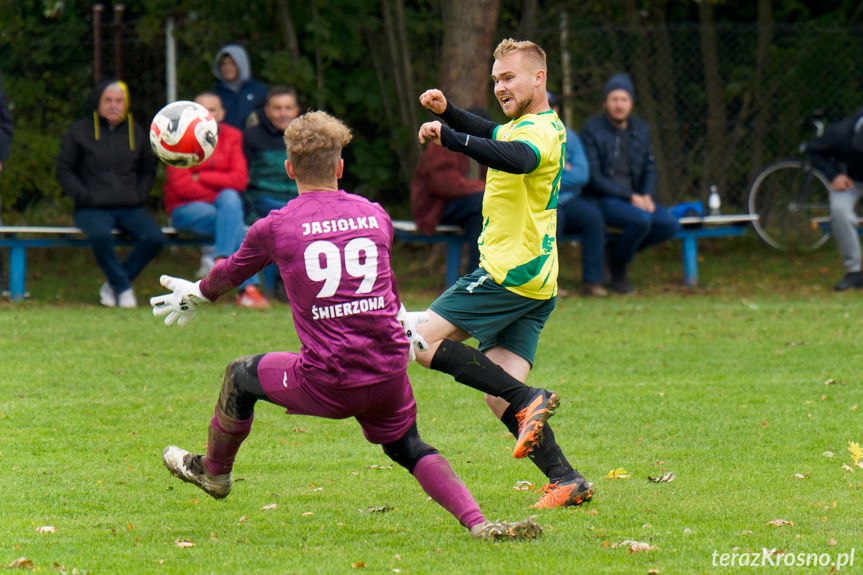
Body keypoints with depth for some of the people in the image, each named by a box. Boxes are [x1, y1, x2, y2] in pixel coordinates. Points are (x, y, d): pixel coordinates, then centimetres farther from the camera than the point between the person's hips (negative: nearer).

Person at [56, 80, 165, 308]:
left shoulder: (136, 132, 15)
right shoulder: (79, 132, 6)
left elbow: (148, 169, 25)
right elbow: (64, 170, 7)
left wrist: (139, 196, 7)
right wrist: (83, 196, -8)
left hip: (130, 208, 3)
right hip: (93, 209, -3)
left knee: (154, 238, -26)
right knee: (100, 235, -38)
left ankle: (113, 284, -8)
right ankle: (123, 287, -18)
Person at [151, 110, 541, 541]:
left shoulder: (274, 227, 0)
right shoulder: (375, 215, 9)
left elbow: (230, 273, 21)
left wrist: (197, 294, 43)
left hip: (327, 384, -3)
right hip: (389, 375, 3)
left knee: (241, 376, 24)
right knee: (408, 447, 24)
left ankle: (214, 471, 48)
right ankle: (478, 523, 1)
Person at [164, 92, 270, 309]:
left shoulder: (232, 136, 4)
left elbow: (240, 179, -7)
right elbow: (180, 185, -14)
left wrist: (201, 178, -14)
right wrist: (216, 193, -12)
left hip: (222, 204, 4)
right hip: (185, 209, -4)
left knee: (231, 199, -33)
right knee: (235, 224, -30)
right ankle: (249, 286, -32)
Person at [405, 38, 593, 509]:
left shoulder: (539, 130, -13)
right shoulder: (532, 126, 19)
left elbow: (517, 158, -38)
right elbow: (491, 135, 40)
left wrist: (451, 139, -45)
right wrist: (448, 113, 22)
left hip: (510, 272, -10)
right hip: (535, 282, 10)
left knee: (420, 339, -11)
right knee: (499, 396, 3)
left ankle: (528, 400, -20)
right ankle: (565, 480, -6)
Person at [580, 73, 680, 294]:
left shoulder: (640, 130, 11)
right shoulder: (592, 130, -7)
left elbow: (650, 168, 17)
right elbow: (593, 177, -12)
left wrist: (647, 196, -5)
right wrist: (630, 197, -18)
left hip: (635, 199, 6)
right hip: (602, 200, -6)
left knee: (671, 225, -19)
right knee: (642, 220, -34)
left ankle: (617, 249, 2)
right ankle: (618, 267, -7)